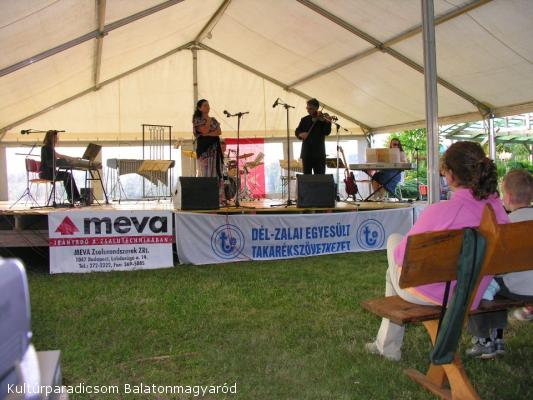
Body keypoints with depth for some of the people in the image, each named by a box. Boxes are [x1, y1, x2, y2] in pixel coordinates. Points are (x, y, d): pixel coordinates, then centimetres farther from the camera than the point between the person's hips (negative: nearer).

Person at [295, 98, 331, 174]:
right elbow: (297, 131, 5)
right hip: (306, 153, 2)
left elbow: (327, 132, -11)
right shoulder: (304, 120, 11)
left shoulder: (323, 119, 2)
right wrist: (301, 134, -17)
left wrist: (325, 121, -27)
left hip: (319, 153, -2)